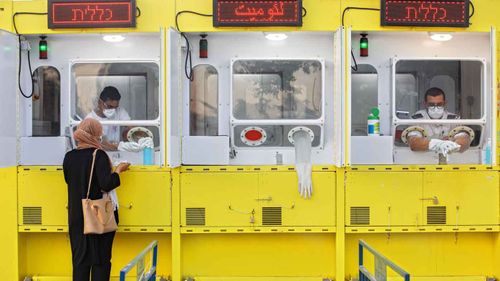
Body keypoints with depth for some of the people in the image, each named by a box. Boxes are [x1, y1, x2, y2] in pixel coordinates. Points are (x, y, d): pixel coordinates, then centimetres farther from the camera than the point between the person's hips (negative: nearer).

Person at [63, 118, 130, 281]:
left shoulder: (69, 157, 2)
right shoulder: (99, 156, -14)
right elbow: (106, 184, -22)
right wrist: (118, 170, -8)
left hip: (77, 216, 5)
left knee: (80, 258, 11)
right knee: (101, 260, 7)